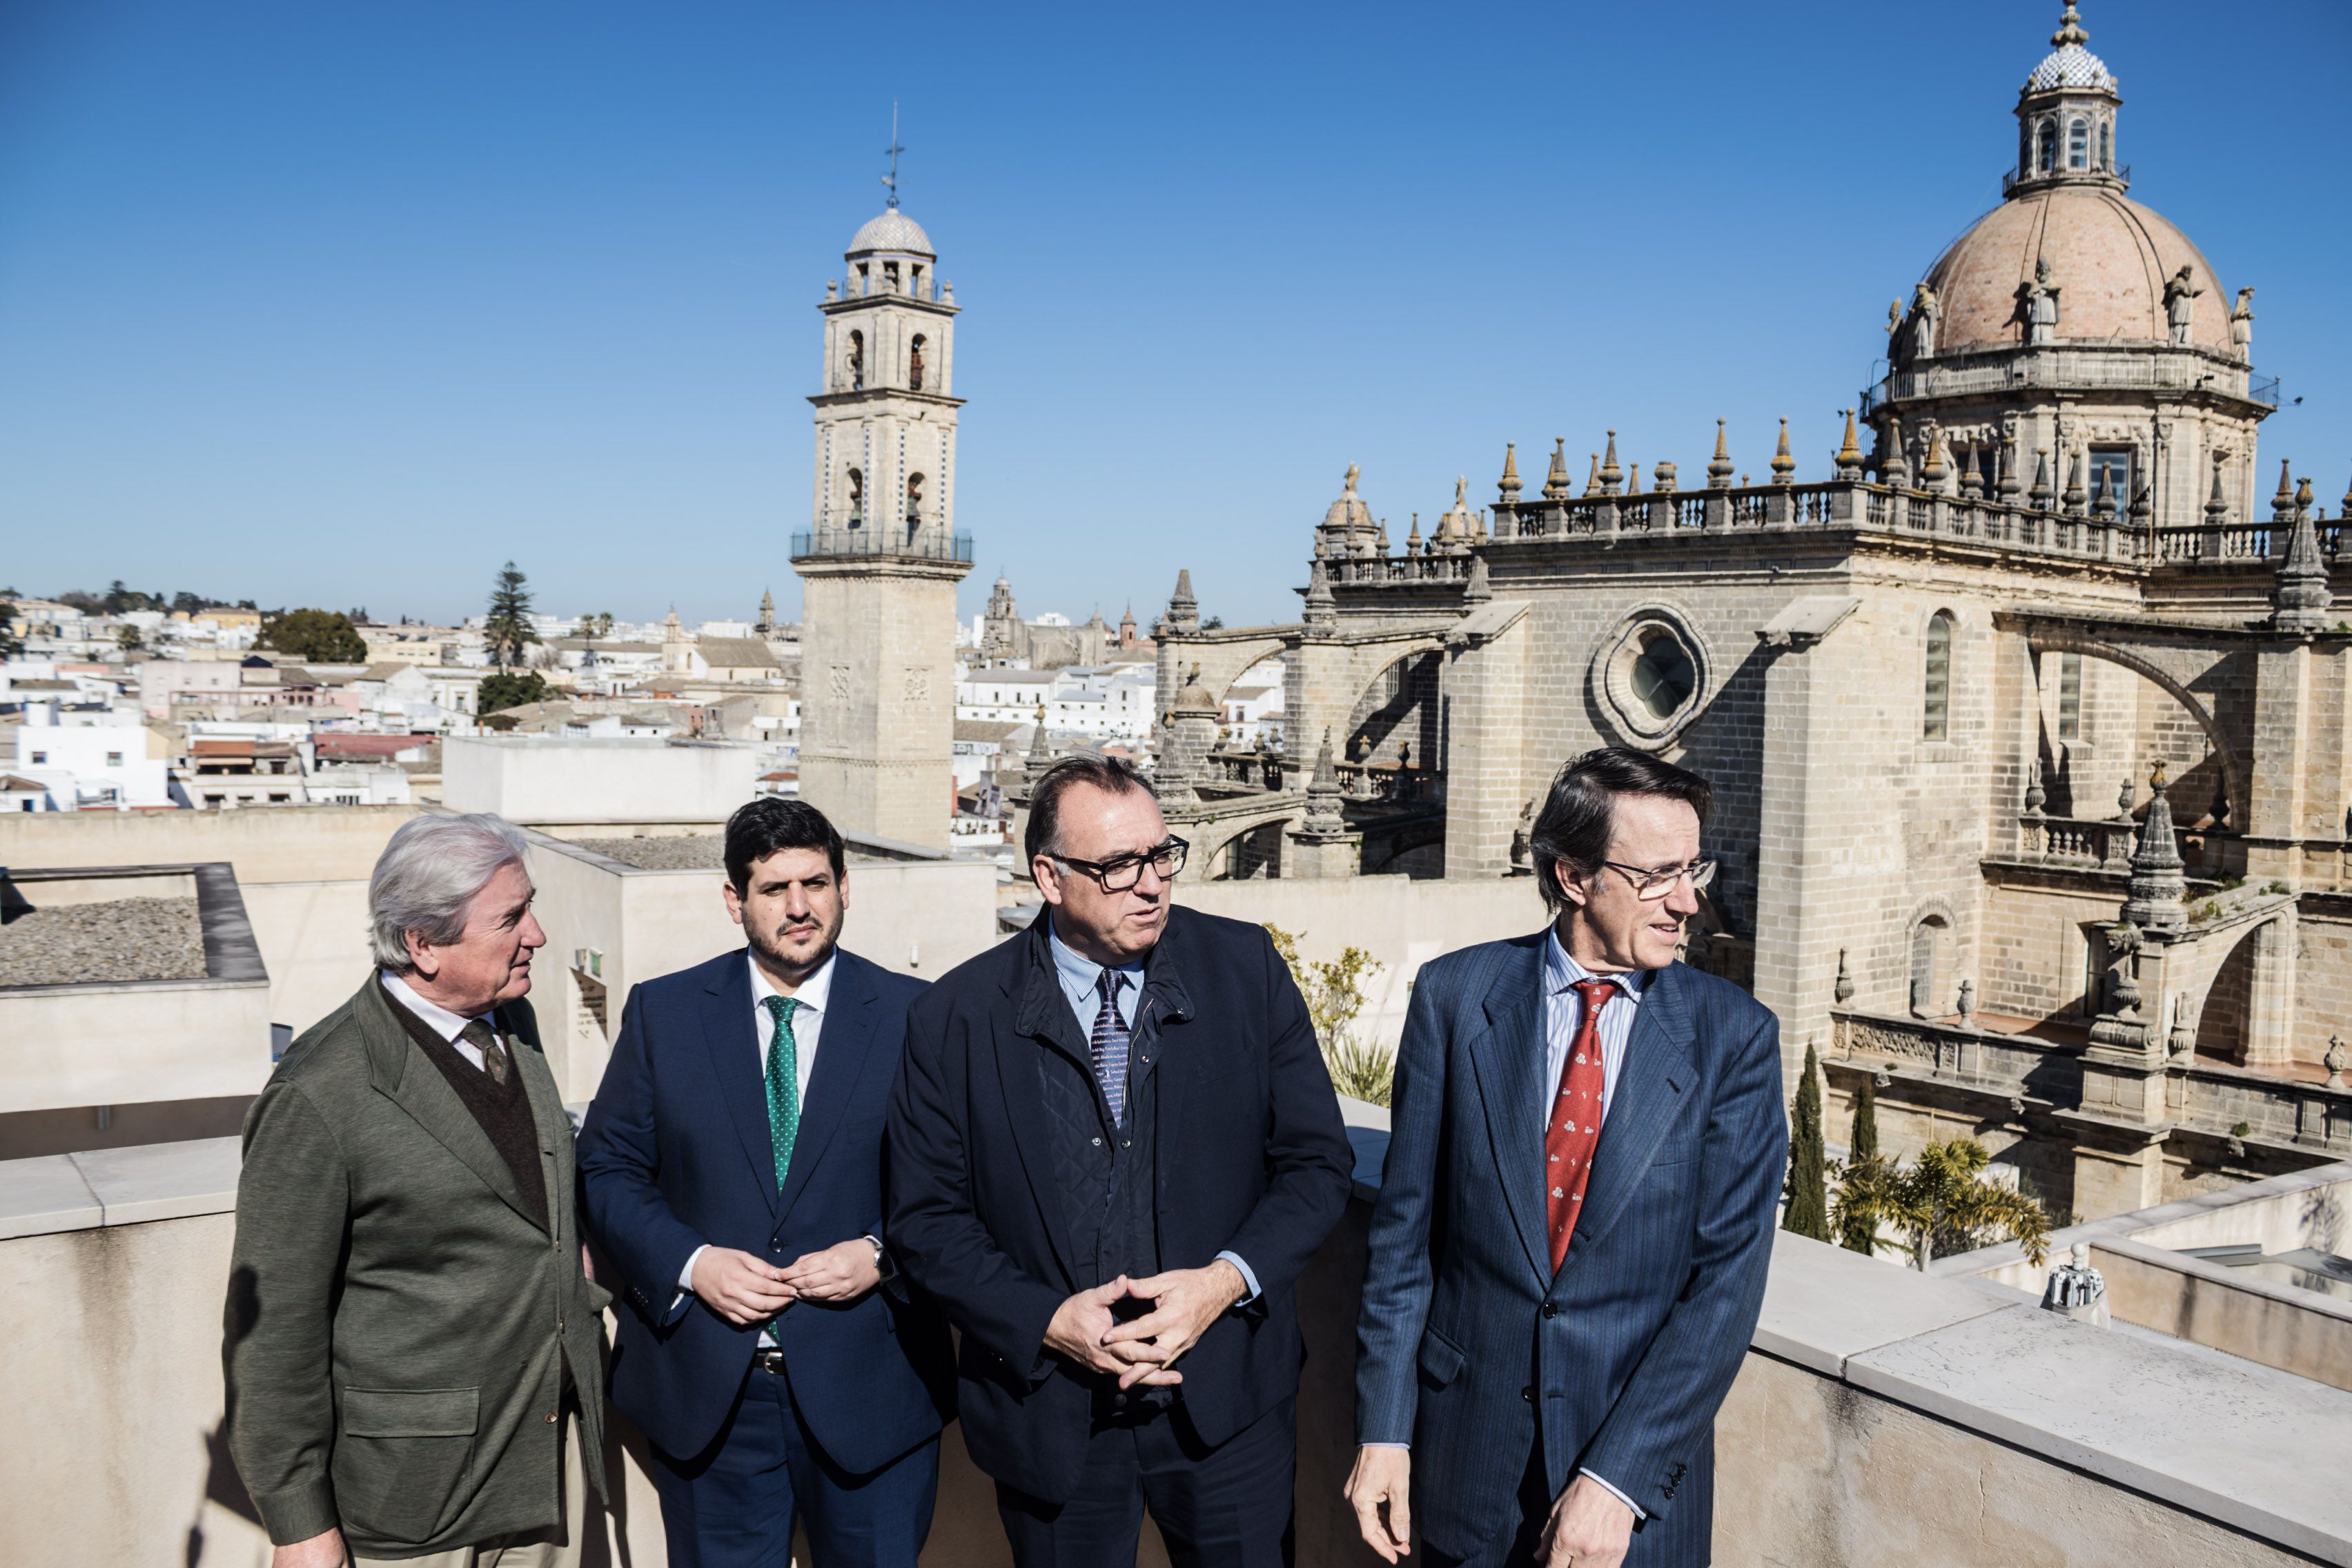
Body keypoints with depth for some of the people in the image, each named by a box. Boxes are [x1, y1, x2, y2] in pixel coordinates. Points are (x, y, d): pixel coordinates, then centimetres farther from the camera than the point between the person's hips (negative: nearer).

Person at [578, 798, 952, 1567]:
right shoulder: (661, 1012, 1)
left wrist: (884, 1256, -15)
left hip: (869, 1394, -1)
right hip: (708, 1395, 1)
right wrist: (689, 1263, -11)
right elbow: (606, 1168, 3)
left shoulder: (915, 1015, -3)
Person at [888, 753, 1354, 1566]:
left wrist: (1227, 1279, -16)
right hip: (1048, 1414, 0)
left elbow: (1316, 1161, -1)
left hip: (1227, 1402, 1)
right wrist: (1045, 1319, -16)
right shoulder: (953, 1018, -7)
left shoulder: (1246, 966, -5)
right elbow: (927, 1216, -3)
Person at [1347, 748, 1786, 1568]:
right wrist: (1384, 1430, -4)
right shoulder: (1454, 994, -5)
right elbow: (1405, 1227, -2)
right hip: (1468, 1454, 1)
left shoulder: (1734, 1035, -7)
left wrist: (1618, 1481, -16)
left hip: (1640, 1474, 0)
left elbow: (1729, 1278, -11)